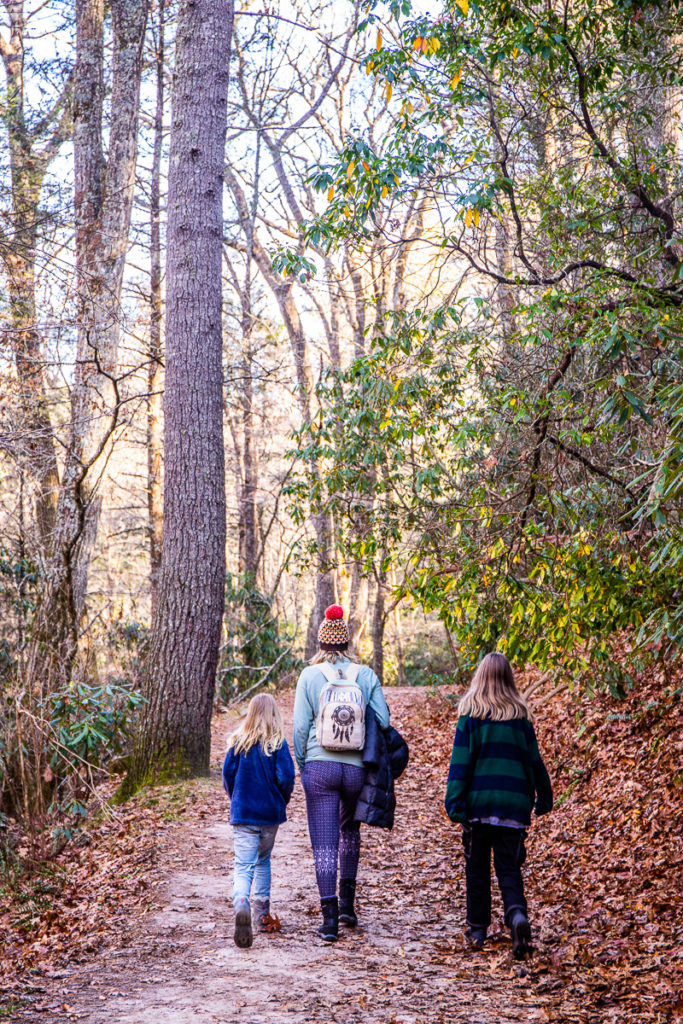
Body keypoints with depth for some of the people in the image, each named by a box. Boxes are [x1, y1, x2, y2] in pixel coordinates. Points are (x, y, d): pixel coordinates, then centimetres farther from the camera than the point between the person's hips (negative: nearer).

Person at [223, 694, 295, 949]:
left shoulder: (238, 741, -2)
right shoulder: (277, 743, -7)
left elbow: (227, 773, 0)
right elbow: (286, 777, -12)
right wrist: (282, 802, 7)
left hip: (242, 813, 0)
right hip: (270, 813, 0)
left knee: (244, 865, -6)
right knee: (263, 861, 21)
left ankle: (241, 906, -34)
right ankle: (262, 914, 26)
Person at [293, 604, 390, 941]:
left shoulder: (309, 676, -3)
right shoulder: (366, 675, 1)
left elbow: (300, 726, -3)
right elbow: (383, 721, 0)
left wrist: (302, 764, 10)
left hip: (319, 766, -2)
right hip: (356, 768, 2)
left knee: (324, 843, 2)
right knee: (350, 830, 26)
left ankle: (330, 917, -2)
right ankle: (347, 900, 24)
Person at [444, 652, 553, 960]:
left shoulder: (470, 713, -4)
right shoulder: (520, 715, 3)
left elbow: (460, 760, -7)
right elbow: (534, 760, 9)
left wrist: (454, 802, -7)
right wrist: (544, 797, 21)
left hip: (478, 800, -1)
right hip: (513, 803, 1)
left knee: (477, 866, 12)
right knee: (509, 867, 4)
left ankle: (477, 930, 17)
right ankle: (517, 914, -21)